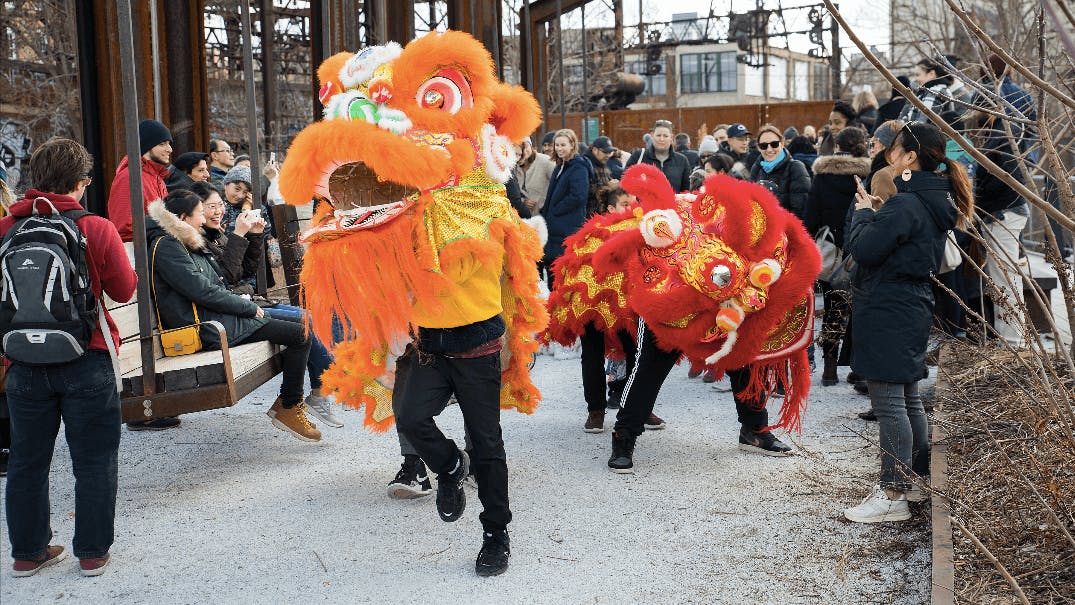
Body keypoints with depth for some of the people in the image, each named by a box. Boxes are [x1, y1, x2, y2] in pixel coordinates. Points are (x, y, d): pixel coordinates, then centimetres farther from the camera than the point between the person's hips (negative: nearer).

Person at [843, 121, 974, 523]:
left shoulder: (905, 206, -19)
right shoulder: (933, 202, 11)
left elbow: (864, 249, -19)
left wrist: (864, 213, -5)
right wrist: (878, 215, 9)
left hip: (889, 313, -10)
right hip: (912, 309, 10)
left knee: (888, 402, -6)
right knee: (907, 398, 18)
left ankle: (893, 495, -2)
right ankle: (914, 478, 29)